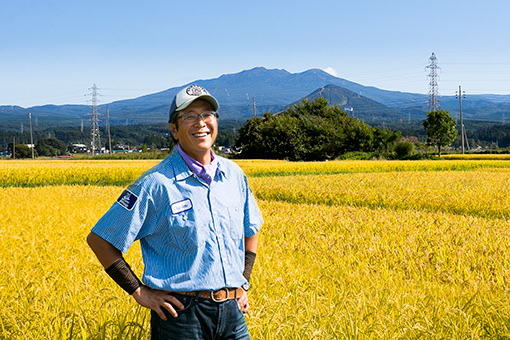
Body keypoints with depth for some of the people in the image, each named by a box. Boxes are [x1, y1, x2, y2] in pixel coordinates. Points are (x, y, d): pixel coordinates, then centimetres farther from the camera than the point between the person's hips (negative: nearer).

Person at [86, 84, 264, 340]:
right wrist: (138, 292, -7)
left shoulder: (234, 175, 7)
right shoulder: (157, 184, -10)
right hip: (181, 313, -5)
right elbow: (99, 239, -6)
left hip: (232, 312, 5)